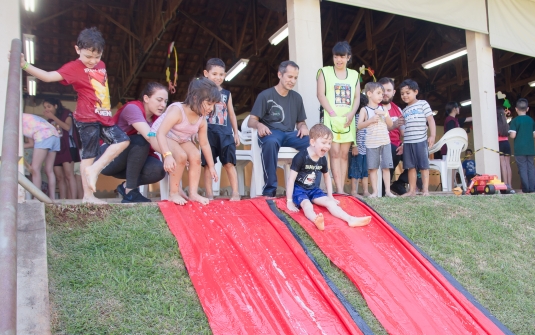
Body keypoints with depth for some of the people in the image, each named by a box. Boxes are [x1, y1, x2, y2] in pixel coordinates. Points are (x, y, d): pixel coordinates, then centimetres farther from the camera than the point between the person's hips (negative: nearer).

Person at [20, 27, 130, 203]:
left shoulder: (101, 65, 14)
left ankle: (94, 169, 6)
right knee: (89, 155, -4)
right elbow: (49, 76, -17)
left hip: (104, 117, 7)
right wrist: (24, 65, -28)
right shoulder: (74, 67, -7)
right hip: (87, 119, -7)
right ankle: (88, 196, 3)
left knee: (122, 141, 4)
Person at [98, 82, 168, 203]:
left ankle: (126, 186, 2)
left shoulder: (157, 118, 1)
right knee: (141, 141, -32)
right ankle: (130, 191, -23)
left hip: (130, 160, 6)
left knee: (158, 170, -23)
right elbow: (149, 136, -36)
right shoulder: (133, 108, -22)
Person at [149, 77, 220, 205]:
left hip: (182, 140, 7)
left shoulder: (202, 120, -10)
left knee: (196, 156, -19)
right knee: (181, 156, -31)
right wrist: (167, 155, -52)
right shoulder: (177, 110, -33)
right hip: (158, 136, -6)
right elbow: (161, 133, -40)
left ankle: (193, 193, -11)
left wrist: (211, 166, 3)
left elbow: (205, 144, 0)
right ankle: (173, 193, -17)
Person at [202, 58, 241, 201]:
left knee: (229, 163, -2)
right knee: (208, 164, 1)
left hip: (226, 134, 2)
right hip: (208, 134, -2)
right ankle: (209, 195, 6)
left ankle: (235, 193, 0)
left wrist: (236, 133, 15)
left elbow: (231, 114, 18)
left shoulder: (227, 94, 14)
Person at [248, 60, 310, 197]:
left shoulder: (297, 97, 15)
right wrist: (259, 125, -27)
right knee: (270, 142, -42)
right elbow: (251, 121, -2)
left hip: (290, 134, 4)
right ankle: (270, 190, -34)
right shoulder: (265, 95, 0)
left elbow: (300, 122, 21)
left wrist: (303, 127, -5)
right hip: (270, 133, -4)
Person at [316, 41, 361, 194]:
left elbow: (357, 97, 11)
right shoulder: (325, 72, 5)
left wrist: (351, 114, -7)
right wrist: (333, 114, -12)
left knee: (344, 154, 1)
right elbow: (321, 95, -3)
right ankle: (339, 190, -13)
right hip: (331, 118, -3)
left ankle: (341, 188, 3)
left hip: (348, 120, 3)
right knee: (335, 152, -10)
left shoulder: (354, 74, 15)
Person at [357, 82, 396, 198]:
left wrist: (385, 114, -8)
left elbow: (390, 124, 7)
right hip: (371, 143, -3)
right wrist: (371, 120, -19)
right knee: (373, 168, 1)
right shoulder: (365, 109, 0)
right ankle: (375, 191, 7)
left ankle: (388, 190, 7)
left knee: (386, 167, 3)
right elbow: (359, 125, -7)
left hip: (385, 142, 3)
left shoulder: (383, 108, 10)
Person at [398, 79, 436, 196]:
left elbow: (430, 120, -2)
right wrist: (403, 144, 15)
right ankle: (412, 190, 9)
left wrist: (432, 135, -12)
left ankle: (425, 190, 2)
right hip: (407, 142, 5)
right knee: (411, 167, 6)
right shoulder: (404, 110, 18)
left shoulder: (423, 104, 4)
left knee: (424, 166, -1)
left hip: (421, 141, -5)